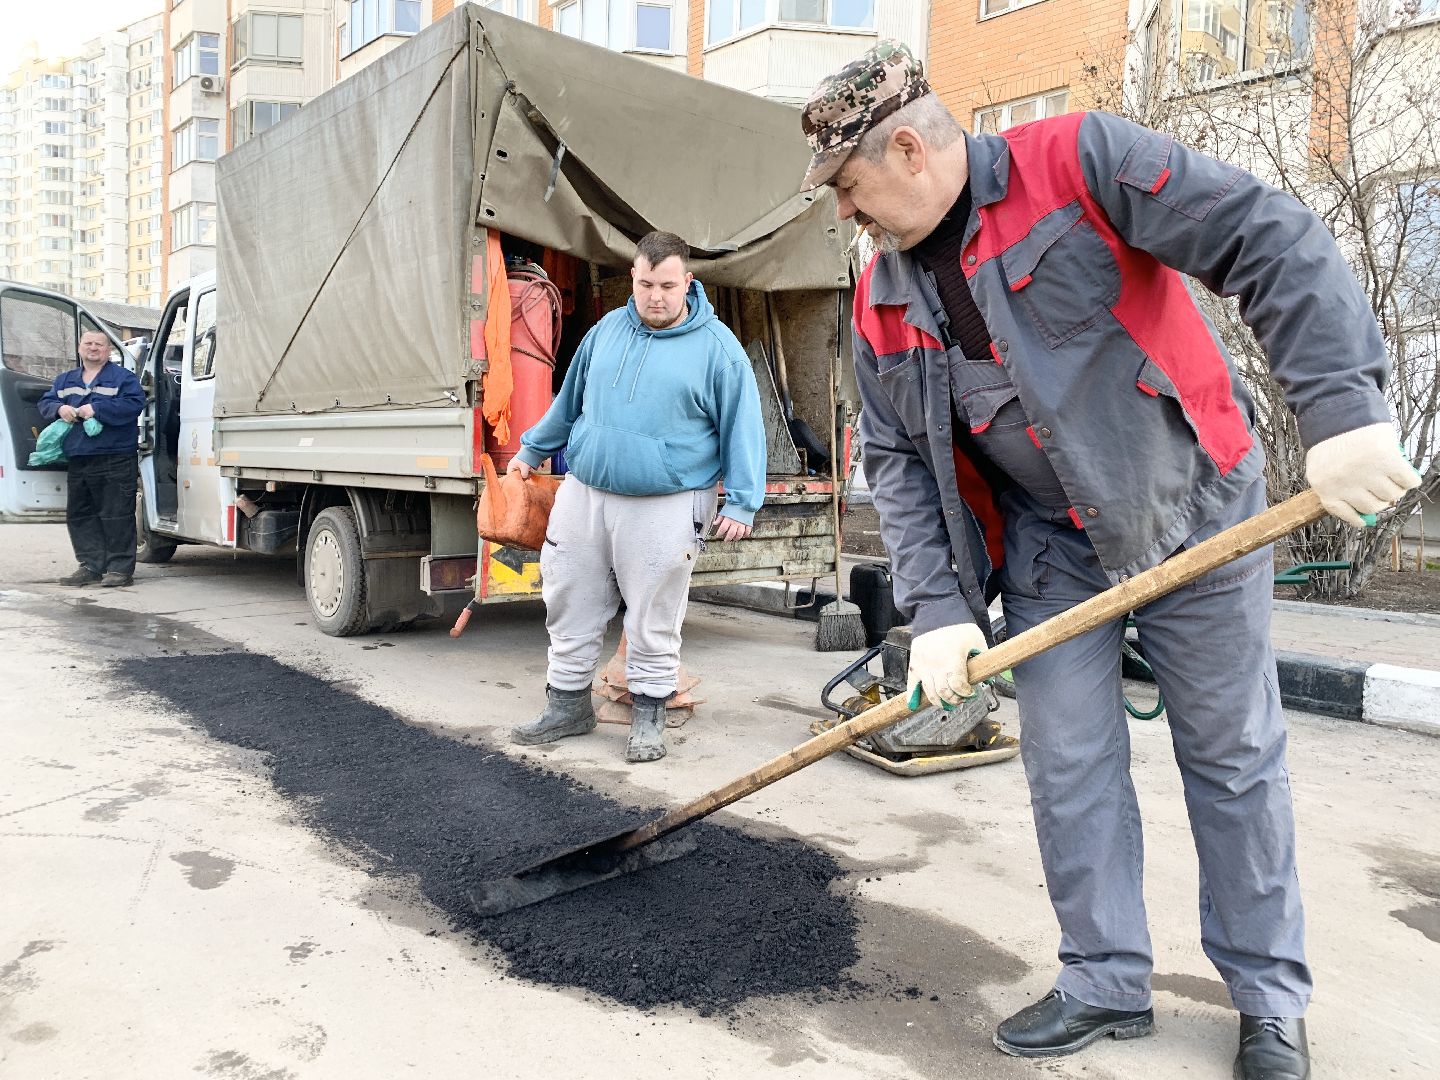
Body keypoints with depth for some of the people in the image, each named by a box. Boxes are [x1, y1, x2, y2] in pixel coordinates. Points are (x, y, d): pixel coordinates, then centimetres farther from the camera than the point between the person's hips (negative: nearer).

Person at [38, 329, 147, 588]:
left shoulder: (124, 377, 1)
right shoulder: (65, 380, 20)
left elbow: (134, 404, -14)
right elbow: (45, 403, 19)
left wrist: (96, 409, -19)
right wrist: (60, 408, -5)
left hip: (115, 459, -7)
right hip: (78, 460, 7)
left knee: (116, 516, -7)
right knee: (79, 515, 8)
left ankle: (120, 568, -3)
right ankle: (90, 566, 15)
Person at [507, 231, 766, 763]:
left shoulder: (717, 347, -3)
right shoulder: (606, 330, 11)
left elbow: (742, 426, -3)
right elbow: (568, 399, 23)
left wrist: (741, 502, -9)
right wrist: (532, 449, 28)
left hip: (664, 506, -4)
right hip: (583, 494, 5)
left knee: (654, 619, 2)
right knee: (569, 605, 9)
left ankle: (648, 713, 19)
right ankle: (568, 704, 24)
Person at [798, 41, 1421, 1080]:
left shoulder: (1077, 160, -16)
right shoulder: (881, 304, 1)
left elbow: (1272, 240, -20)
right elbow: (898, 462, 0)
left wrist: (1340, 405, -30)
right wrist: (939, 608, -9)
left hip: (1194, 515, -4)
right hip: (1051, 553, 5)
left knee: (1234, 757, 7)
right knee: (1069, 767, 5)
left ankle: (1271, 996, 26)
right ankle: (1106, 983, 24)